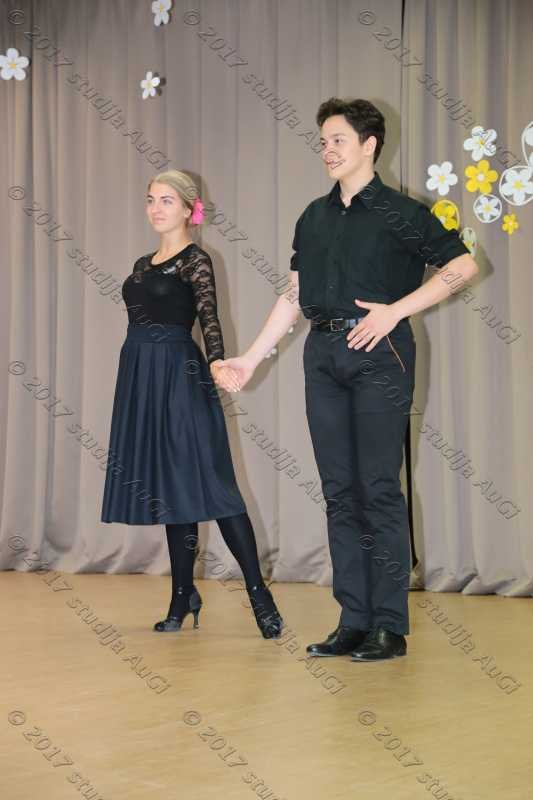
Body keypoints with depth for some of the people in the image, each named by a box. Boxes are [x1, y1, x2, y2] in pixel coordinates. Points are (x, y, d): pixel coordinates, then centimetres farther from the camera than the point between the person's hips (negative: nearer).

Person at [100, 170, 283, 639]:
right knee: (169, 488, 9)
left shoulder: (195, 260, -5)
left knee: (208, 483, -11)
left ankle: (259, 593, -8)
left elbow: (209, 318, -18)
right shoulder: (142, 265, 17)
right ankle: (182, 599, 14)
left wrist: (217, 362, -37)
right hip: (142, 380, 7)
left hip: (179, 378, -7)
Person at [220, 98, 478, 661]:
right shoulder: (314, 218, 16)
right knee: (340, 491, 5)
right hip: (323, 354, 6)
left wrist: (395, 310, -11)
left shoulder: (398, 212, -1)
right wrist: (252, 357, 13)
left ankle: (390, 626, 0)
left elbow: (462, 265, -3)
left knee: (379, 489, -6)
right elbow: (294, 297, 18)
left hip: (378, 354, -6)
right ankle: (354, 621, 11)